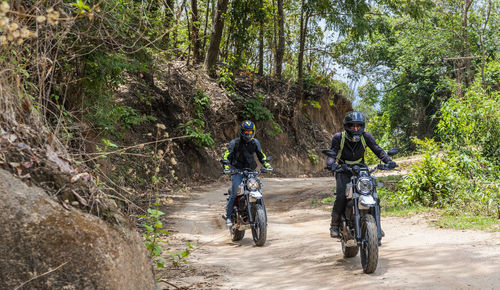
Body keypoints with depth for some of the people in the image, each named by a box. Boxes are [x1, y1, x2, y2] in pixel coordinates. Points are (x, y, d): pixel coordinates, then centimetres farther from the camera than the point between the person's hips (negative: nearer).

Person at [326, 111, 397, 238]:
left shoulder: (366, 136, -8)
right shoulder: (338, 137, -13)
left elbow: (378, 150, -11)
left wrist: (388, 161, -28)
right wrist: (331, 164, -41)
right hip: (343, 171, -2)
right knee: (341, 196, -25)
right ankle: (334, 225, -7)